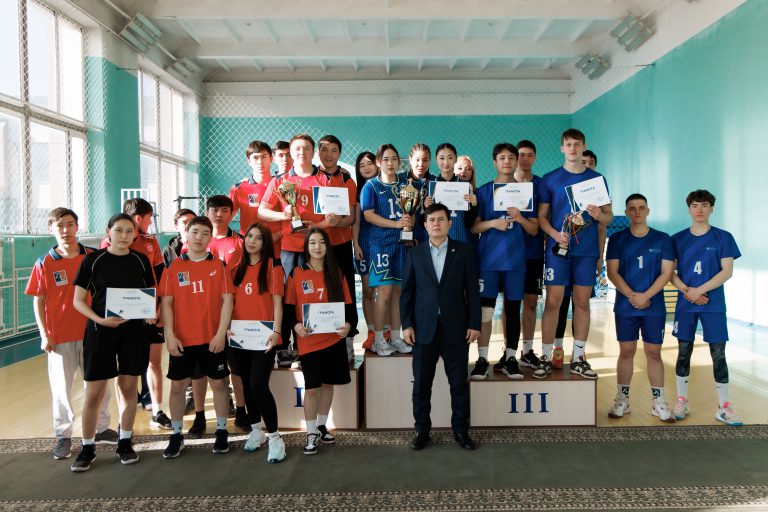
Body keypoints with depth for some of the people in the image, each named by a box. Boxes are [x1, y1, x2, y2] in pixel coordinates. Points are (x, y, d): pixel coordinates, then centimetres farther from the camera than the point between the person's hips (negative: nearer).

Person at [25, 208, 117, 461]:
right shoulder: (44, 263, -3)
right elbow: (38, 301, 0)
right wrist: (44, 334, -6)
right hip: (59, 337, -1)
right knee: (61, 388, 7)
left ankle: (101, 428, 27)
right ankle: (63, 436, 21)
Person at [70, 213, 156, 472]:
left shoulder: (141, 260, 4)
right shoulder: (93, 260, -3)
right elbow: (78, 300, -2)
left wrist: (150, 313, -9)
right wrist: (99, 319, -18)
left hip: (133, 330, 2)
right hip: (100, 330, -2)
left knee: (129, 388, 10)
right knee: (93, 393, 1)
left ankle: (125, 442, 25)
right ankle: (87, 447, 18)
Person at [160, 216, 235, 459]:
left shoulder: (218, 265, 1)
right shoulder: (174, 266, 2)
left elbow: (227, 299, -2)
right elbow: (166, 302, 0)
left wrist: (221, 333, -9)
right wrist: (169, 335, -9)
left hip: (213, 338, 0)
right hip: (181, 339, 1)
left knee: (218, 384, 9)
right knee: (177, 385, 8)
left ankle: (221, 431, 24)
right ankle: (176, 434, 23)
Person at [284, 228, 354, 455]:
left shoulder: (335, 273, 6)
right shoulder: (296, 273, -2)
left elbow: (347, 304, 7)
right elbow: (288, 306, -1)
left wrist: (348, 323, -12)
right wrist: (296, 325, -19)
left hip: (334, 338, 3)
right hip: (309, 340, -3)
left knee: (328, 383, 12)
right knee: (311, 387, -1)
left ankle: (322, 426, 31)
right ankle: (311, 434, 14)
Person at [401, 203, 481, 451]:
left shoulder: (464, 251, 3)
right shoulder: (414, 254, 7)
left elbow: (472, 290, 1)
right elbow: (407, 292, 5)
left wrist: (474, 324, -3)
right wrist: (407, 324, -2)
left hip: (456, 327, -1)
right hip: (424, 328, 1)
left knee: (459, 383, 8)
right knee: (421, 384, 7)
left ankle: (461, 430, 23)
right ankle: (422, 430, 21)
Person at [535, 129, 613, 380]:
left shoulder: (596, 178, 10)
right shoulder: (550, 179, 5)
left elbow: (609, 216, 11)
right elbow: (541, 216, 3)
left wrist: (600, 215, -12)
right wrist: (555, 234, -15)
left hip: (586, 249, 2)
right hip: (557, 248, -2)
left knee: (582, 303, 6)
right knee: (553, 302, -4)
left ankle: (578, 358, 16)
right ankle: (546, 358, 5)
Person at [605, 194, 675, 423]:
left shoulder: (662, 239, 4)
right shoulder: (617, 239, 4)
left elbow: (666, 273, -2)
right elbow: (612, 272, -2)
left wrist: (645, 296, -13)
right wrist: (632, 296, -14)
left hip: (654, 306, 0)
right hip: (625, 306, 0)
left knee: (654, 353, 4)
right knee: (626, 352, 5)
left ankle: (658, 403, 14)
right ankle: (622, 401, 14)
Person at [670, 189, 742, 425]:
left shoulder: (723, 237, 1)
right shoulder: (677, 239, 5)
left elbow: (727, 271, -5)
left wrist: (699, 290, -14)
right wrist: (687, 291, -12)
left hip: (714, 304, -1)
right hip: (685, 304, 1)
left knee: (718, 354, 1)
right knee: (683, 352, 7)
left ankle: (723, 407, 12)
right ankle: (681, 401, 19)